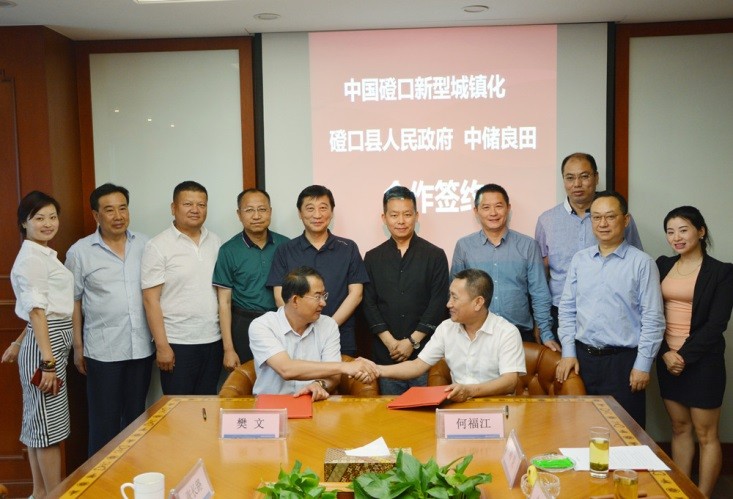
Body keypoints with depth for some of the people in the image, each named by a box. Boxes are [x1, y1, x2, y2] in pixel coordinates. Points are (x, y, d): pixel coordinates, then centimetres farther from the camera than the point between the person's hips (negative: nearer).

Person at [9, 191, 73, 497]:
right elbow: (36, 311, -20)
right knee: (49, 424, -2)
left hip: (53, 342, 10)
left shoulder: (43, 254, 14)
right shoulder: (31, 258, -15)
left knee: (39, 421, 15)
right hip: (44, 345, -10)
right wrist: (48, 361, -23)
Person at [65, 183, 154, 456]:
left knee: (136, 414, 15)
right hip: (103, 351, -3)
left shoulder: (145, 245, 4)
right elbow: (74, 301, 1)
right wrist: (78, 347, 0)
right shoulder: (80, 252, -2)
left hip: (141, 347, 3)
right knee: (105, 421, 5)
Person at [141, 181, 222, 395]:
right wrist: (162, 346, -12)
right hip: (177, 344, -4)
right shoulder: (158, 246, -6)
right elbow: (151, 299, -8)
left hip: (213, 340, 4)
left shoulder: (215, 242, 8)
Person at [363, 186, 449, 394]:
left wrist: (412, 342, -8)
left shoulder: (435, 256, 3)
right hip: (385, 354, 2)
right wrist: (390, 342, -7)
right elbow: (369, 304, 4)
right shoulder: (373, 258, 9)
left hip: (424, 351, -2)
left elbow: (438, 304, -3)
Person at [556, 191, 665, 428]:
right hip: (582, 357, 4)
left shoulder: (642, 263, -4)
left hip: (623, 360, -3)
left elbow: (653, 319, -6)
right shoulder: (580, 260, 8)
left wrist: (642, 365, -9)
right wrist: (568, 352, 3)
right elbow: (567, 309, 10)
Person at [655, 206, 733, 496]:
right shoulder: (663, 266, 7)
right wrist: (665, 353, -8)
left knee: (706, 434, 3)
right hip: (668, 359, 5)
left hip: (702, 362, -5)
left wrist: (685, 356, -14)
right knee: (679, 428, 13)